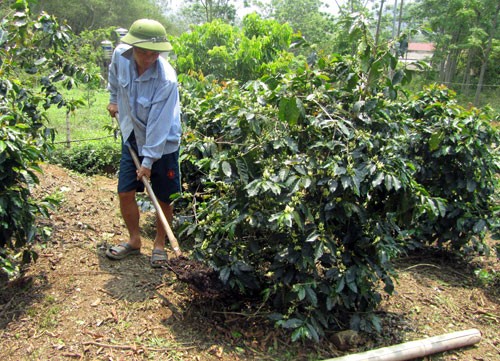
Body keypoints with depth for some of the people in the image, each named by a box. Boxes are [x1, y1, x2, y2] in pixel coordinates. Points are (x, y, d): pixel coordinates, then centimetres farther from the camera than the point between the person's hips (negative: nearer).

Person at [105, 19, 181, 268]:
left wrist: (149, 160, -22)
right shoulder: (121, 55, -14)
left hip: (162, 144, -4)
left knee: (164, 199, 5)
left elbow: (159, 124, -26)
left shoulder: (166, 80, -28)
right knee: (125, 193, 6)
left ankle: (159, 245, 27)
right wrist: (113, 99, 21)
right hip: (132, 137, 5)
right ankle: (134, 240, 28)